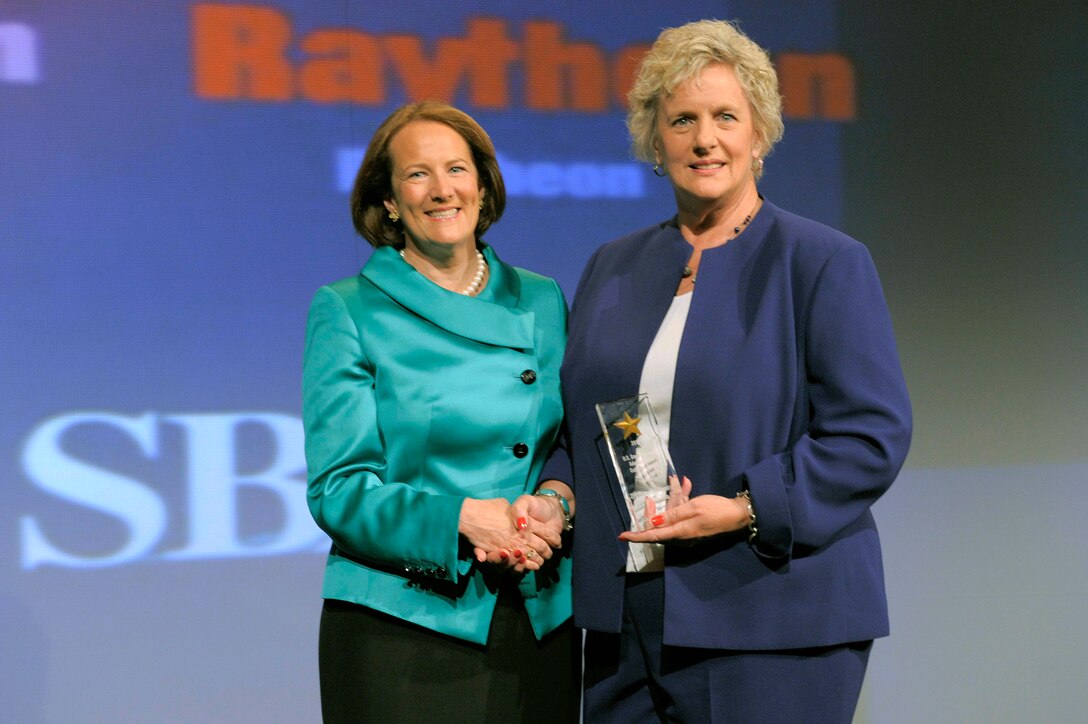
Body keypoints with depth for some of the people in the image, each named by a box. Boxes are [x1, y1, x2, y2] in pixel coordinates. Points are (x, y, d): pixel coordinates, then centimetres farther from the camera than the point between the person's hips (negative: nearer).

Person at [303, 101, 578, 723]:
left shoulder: (542, 301, 10)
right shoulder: (347, 310, -1)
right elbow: (338, 488, -7)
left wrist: (556, 503, -10)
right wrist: (463, 516, -21)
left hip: (541, 622, 4)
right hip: (400, 625, -3)